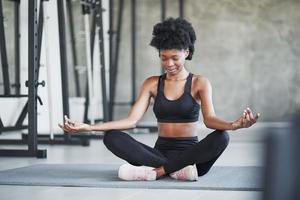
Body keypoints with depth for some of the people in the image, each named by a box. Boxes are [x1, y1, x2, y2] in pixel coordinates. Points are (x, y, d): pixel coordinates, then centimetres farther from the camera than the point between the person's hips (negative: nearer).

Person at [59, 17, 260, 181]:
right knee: (111, 137, -21)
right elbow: (132, 120, -2)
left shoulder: (199, 83, 1)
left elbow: (210, 119, -15)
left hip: (190, 153, -2)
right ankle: (176, 168, -31)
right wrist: (89, 127, -15)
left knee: (221, 137, -34)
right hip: (161, 151, 2)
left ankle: (155, 170, -31)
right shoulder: (152, 83, 9)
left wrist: (234, 125, -39)